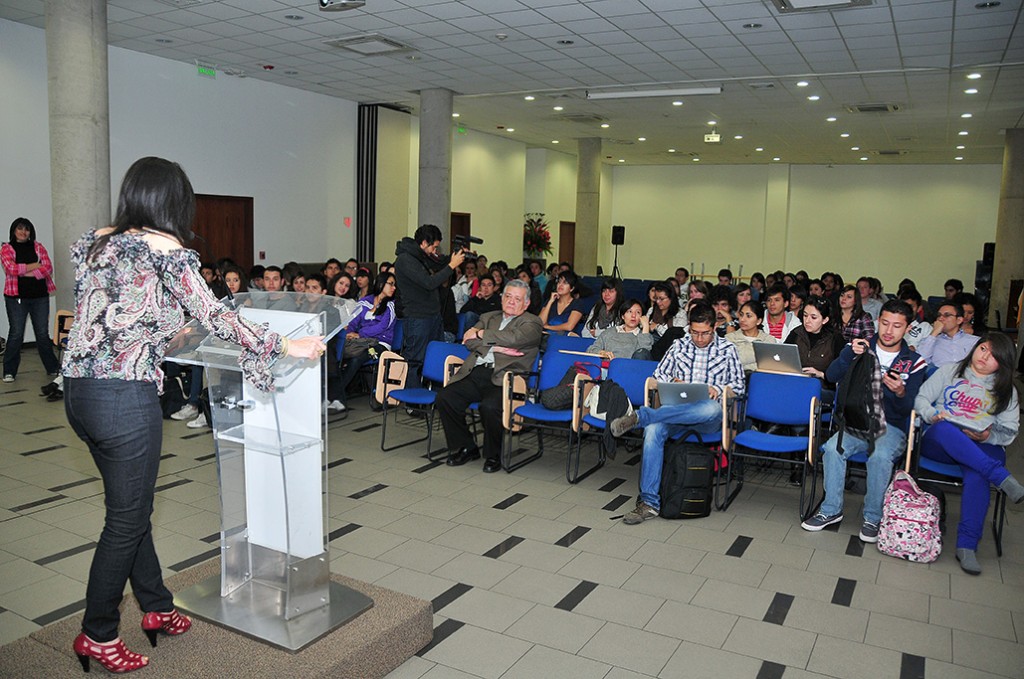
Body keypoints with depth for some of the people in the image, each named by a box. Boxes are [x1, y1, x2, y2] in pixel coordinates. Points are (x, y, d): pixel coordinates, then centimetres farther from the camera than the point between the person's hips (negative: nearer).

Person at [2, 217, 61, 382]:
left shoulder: (38, 247, 10)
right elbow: (12, 268, -13)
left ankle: (52, 368, 16)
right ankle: (9, 372, 11)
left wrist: (25, 272, -11)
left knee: (43, 333, 7)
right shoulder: (6, 248, 3)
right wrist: (35, 265, -7)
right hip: (16, 297, -2)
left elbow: (48, 269, -2)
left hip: (40, 296, 2)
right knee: (16, 334, 1)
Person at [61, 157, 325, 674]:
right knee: (126, 520, 7)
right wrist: (283, 347, -4)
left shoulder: (96, 242, 11)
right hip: (125, 397, -8)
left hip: (79, 389, 8)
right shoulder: (163, 248, -11)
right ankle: (97, 635, 22)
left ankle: (157, 608, 34)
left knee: (133, 506, 20)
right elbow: (214, 316, -12)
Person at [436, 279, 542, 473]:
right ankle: (465, 448, 2)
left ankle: (493, 455, -6)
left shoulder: (532, 323, 9)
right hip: (476, 373, 5)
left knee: (489, 406, -33)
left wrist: (480, 334, 1)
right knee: (444, 397, -17)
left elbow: (513, 337, -12)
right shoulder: (488, 317, 26)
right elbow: (468, 341, 10)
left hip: (503, 378, -5)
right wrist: (494, 348, -7)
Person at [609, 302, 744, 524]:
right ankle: (649, 502, -32)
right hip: (677, 410, 2)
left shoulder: (727, 349, 13)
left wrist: (718, 388, -9)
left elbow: (739, 386, 11)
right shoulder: (679, 346, 19)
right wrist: (673, 383, -3)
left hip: (709, 420, -2)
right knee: (653, 430, -33)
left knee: (711, 408, -42)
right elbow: (659, 375, 19)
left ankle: (640, 416, -40)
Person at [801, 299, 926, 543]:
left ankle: (873, 517, -16)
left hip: (891, 428, -1)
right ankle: (831, 510, -12)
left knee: (880, 455, -34)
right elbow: (832, 376, -7)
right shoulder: (862, 348, 7)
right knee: (832, 448, -29)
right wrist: (850, 354, -24)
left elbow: (908, 408, -3)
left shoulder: (914, 362, 4)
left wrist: (900, 393, -26)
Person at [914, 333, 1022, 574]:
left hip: (984, 448, 0)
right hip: (939, 443, 0)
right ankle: (1003, 479, -46)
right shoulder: (950, 371, 19)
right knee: (944, 429, -41)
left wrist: (988, 437, -10)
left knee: (977, 476, -38)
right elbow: (921, 398, 11)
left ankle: (967, 546, -40)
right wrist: (933, 415, -12)